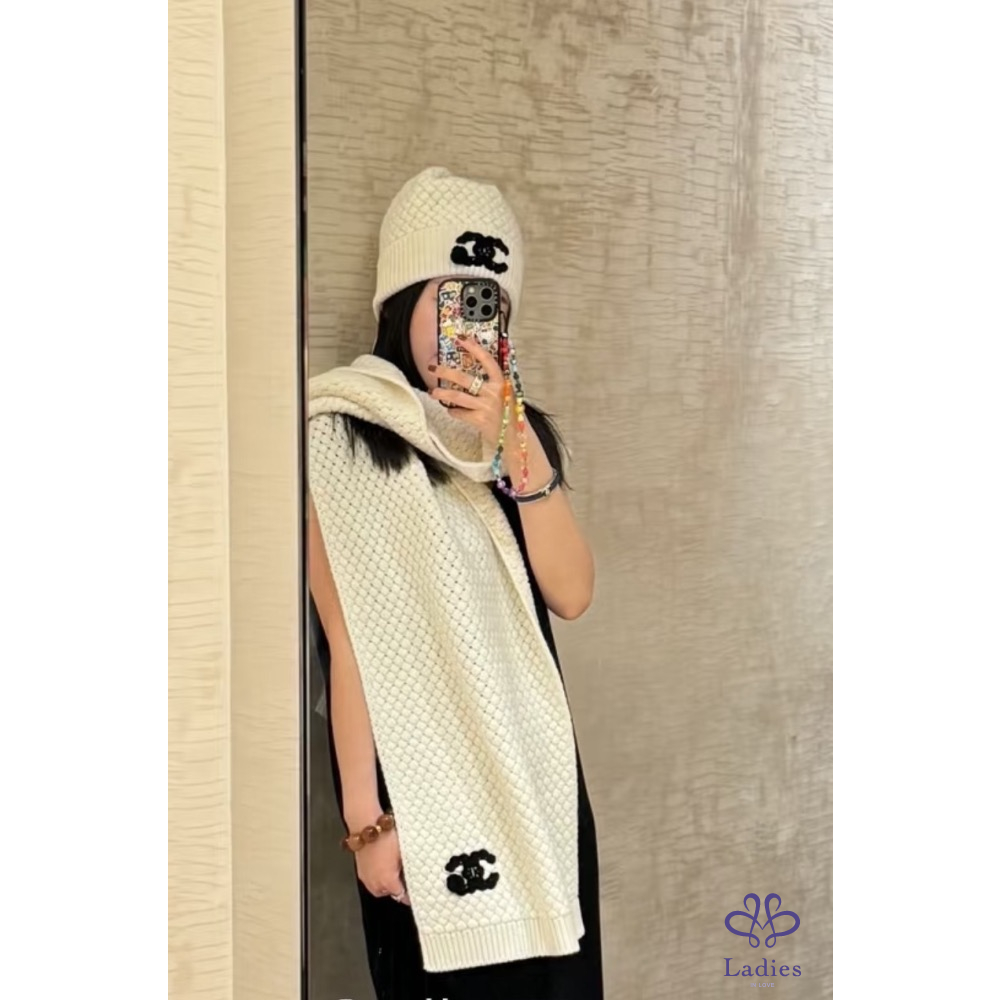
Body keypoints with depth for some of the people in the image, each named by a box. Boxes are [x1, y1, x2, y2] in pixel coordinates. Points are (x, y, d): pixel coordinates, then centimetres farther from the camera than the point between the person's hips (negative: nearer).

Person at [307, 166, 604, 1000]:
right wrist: (365, 815, -12)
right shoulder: (343, 435, -5)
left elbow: (571, 594, -1)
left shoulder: (516, 430, 13)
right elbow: (346, 641, -9)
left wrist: (515, 444, -11)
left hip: (536, 765, 5)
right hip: (417, 777, -5)